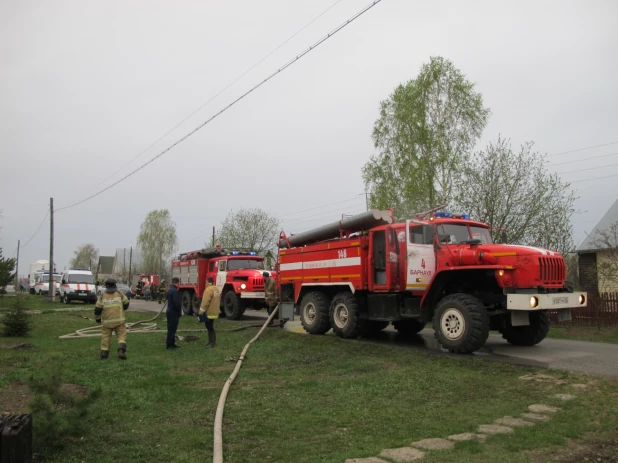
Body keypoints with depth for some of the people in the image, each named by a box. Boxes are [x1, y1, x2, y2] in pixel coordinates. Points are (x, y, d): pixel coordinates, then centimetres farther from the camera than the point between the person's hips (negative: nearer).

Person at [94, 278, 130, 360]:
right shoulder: (120, 294, -1)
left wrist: (97, 319, 15)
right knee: (122, 335, 5)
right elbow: (126, 304, 9)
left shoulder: (102, 296, 0)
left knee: (106, 336, 13)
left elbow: (97, 309, -1)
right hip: (119, 320, -1)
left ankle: (104, 354, 14)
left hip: (107, 321, 1)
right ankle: (121, 351, -13)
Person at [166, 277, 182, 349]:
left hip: (170, 311, 10)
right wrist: (180, 312, -12)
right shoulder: (175, 291, -20)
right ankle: (169, 344, 1)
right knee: (172, 329, -3)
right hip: (174, 312, -10)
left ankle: (171, 344, 21)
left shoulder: (170, 290, 11)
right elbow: (177, 303, -23)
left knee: (171, 329, 15)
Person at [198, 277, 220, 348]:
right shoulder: (216, 289, 13)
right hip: (214, 312, 10)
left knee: (210, 328, -3)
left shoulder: (208, 290, -18)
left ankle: (212, 342, -1)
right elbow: (217, 300, 18)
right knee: (210, 328, 17)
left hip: (209, 313, -10)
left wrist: (201, 312, -17)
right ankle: (212, 342, 22)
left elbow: (205, 302, -22)